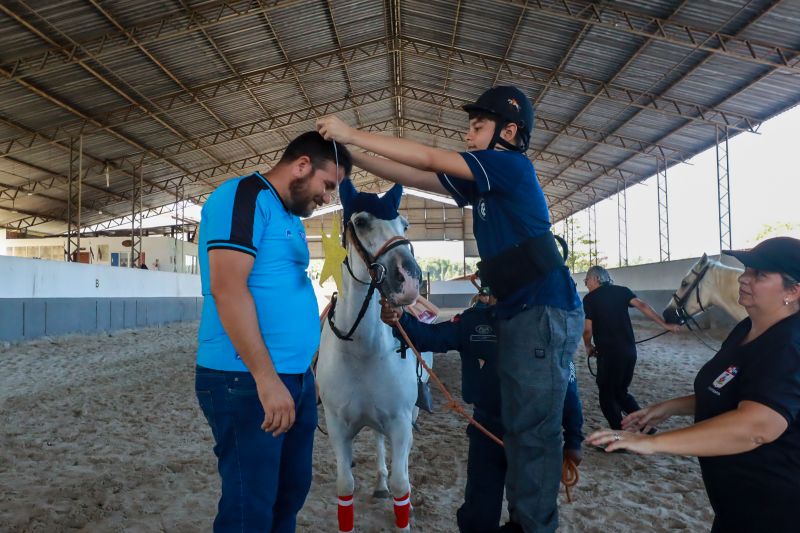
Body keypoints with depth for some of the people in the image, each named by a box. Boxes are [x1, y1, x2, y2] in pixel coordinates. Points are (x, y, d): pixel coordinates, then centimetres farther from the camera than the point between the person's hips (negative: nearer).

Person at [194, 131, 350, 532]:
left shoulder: (290, 217, 17)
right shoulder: (243, 196, -12)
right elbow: (227, 288, -23)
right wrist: (267, 378, -25)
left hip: (297, 379, 9)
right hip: (246, 383, -9)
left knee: (291, 493, 18)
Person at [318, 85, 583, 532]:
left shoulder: (512, 164, -9)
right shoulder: (485, 181, 16)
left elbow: (428, 159, -12)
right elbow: (413, 177, 14)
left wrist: (352, 134, -7)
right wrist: (350, 156, 7)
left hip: (546, 313, -10)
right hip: (522, 314, 10)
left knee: (533, 431, -4)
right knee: (521, 426, 15)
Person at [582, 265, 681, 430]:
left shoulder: (589, 299, -4)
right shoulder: (622, 291, 9)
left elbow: (587, 330, -8)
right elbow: (642, 305, -5)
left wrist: (588, 347, 10)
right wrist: (665, 324, -6)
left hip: (608, 353, -6)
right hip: (630, 351, 6)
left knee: (607, 396, 10)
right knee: (620, 391, 22)